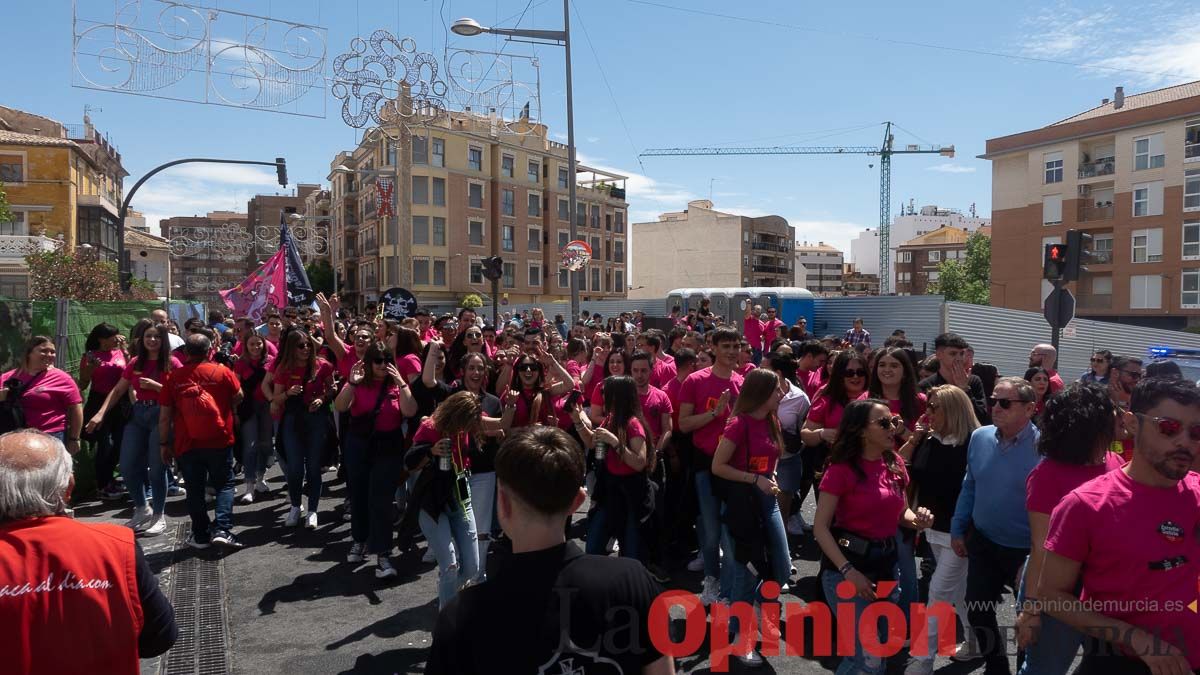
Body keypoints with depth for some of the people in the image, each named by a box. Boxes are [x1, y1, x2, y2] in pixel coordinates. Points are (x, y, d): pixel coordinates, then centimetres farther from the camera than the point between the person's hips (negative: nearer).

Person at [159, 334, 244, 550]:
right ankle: (222, 529, -6)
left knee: (195, 490, 11)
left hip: (187, 443, 1)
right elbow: (238, 398, 9)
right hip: (220, 440, -1)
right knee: (224, 484, 9)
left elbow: (164, 415, 0)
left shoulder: (173, 377, -1)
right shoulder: (222, 372, -4)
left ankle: (201, 535, 16)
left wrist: (164, 444, 8)